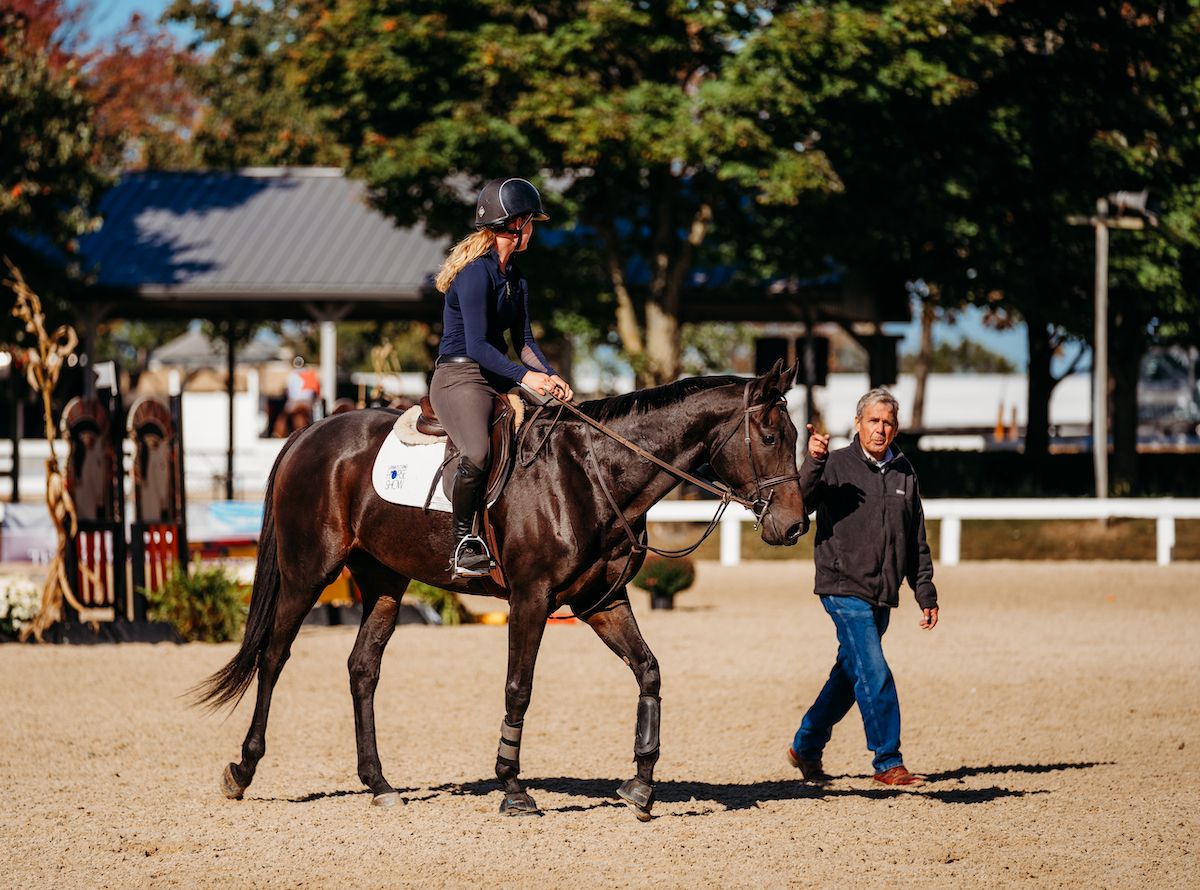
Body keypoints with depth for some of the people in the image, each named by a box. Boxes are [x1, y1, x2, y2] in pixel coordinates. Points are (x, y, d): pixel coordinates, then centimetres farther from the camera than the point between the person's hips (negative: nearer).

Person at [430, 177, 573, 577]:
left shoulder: (516, 279, 15)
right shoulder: (476, 271, -14)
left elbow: (523, 341, 13)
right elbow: (477, 345, -20)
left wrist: (551, 376, -4)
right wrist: (524, 375, -29)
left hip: (498, 379, 10)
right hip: (459, 377, -10)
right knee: (477, 453, -34)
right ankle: (464, 543, -20)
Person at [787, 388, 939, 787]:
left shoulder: (904, 473, 11)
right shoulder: (836, 466, -4)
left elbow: (917, 543, 18)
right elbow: (802, 498, -22)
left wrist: (925, 594, 16)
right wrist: (813, 463, -39)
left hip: (881, 596, 6)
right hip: (845, 587, -6)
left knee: (848, 677, 14)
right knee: (875, 674, -12)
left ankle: (806, 747, 29)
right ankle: (888, 763, -7)